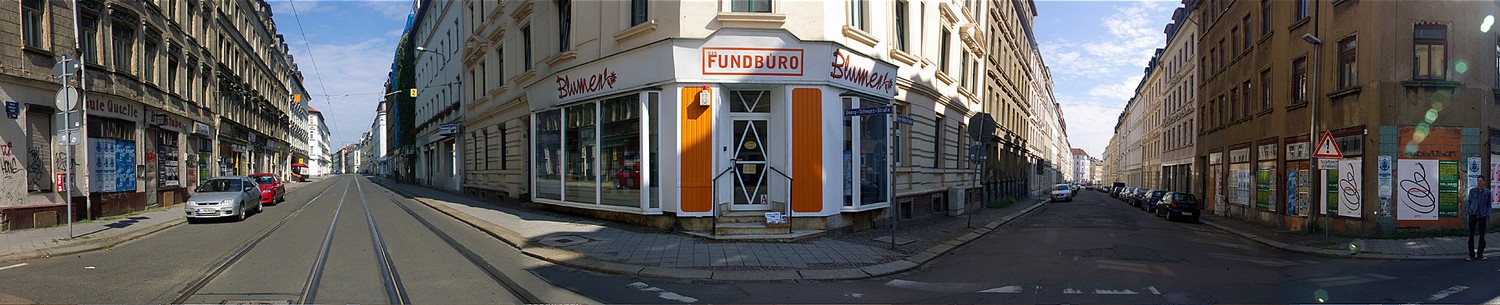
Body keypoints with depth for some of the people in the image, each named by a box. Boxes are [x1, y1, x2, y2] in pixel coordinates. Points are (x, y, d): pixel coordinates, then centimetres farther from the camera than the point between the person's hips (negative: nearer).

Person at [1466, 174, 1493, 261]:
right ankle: (1471, 255, 8)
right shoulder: (1472, 191, 2)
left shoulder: (1487, 192, 2)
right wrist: (1469, 211, -6)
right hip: (1473, 215, 0)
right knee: (1471, 235, 3)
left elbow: (1489, 205, 8)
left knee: (1482, 235, 5)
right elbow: (1468, 202, 7)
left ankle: (1480, 254, 15)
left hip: (1482, 216, 0)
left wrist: (1487, 214, -3)